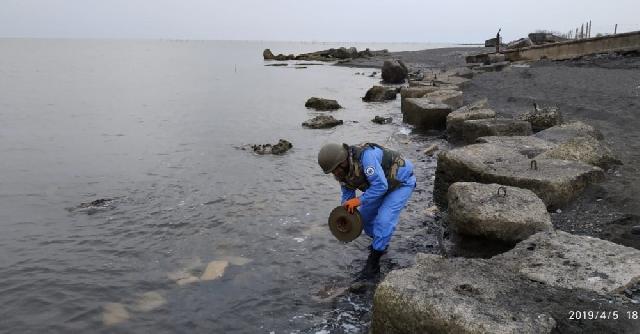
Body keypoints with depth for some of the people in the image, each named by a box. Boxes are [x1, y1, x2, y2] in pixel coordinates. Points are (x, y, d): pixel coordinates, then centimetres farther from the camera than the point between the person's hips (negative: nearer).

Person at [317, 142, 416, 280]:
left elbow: (380, 186, -39)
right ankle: (380, 243, 36)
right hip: (383, 184, 9)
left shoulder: (365, 156, -38)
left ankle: (373, 263, -8)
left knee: (384, 219, -20)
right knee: (364, 215, 11)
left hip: (402, 182, -8)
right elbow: (347, 194, -1)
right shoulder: (343, 170, -11)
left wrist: (359, 200, -35)